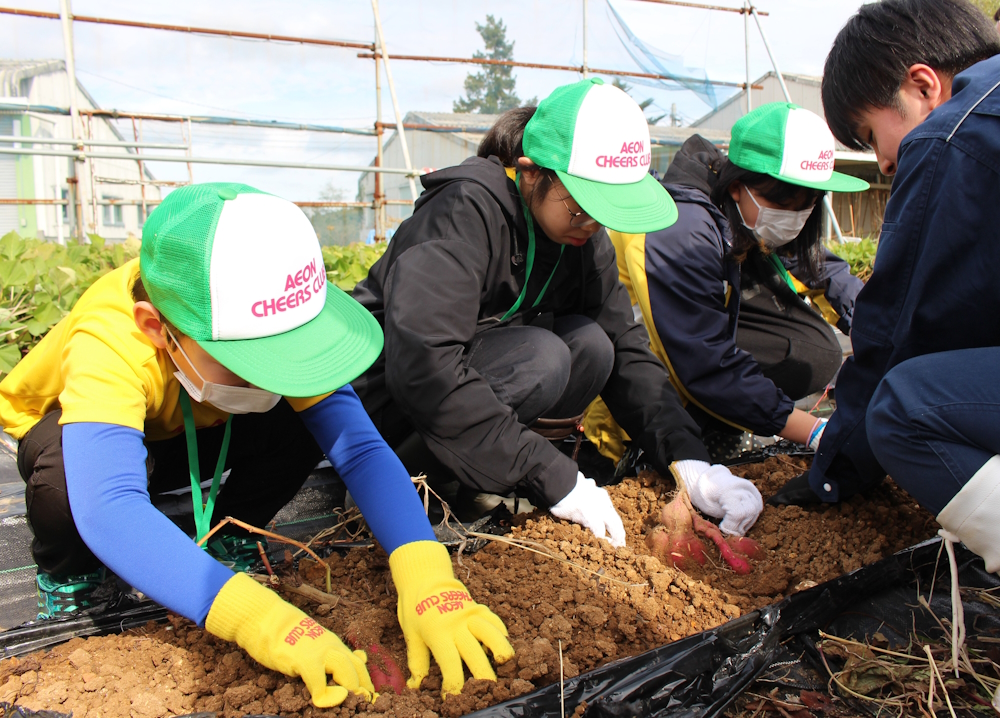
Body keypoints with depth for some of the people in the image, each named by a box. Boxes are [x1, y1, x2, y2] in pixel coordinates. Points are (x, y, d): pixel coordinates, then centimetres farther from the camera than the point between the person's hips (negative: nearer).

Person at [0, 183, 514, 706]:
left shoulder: (267, 328, -31)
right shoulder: (108, 345, -42)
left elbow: (359, 447, -36)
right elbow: (108, 511, -55)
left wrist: (426, 579, -51)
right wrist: (264, 621, -65)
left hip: (189, 430, 3)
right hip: (79, 423, -2)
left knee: (305, 421, -27)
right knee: (74, 472, -39)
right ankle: (65, 569, -4)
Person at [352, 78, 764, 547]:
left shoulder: (585, 237, -4)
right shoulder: (464, 212, -26)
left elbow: (626, 350, -4)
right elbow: (422, 369, -36)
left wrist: (688, 460, -20)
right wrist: (554, 478, -35)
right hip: (386, 398, -7)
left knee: (590, 345, -18)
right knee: (540, 357, -30)